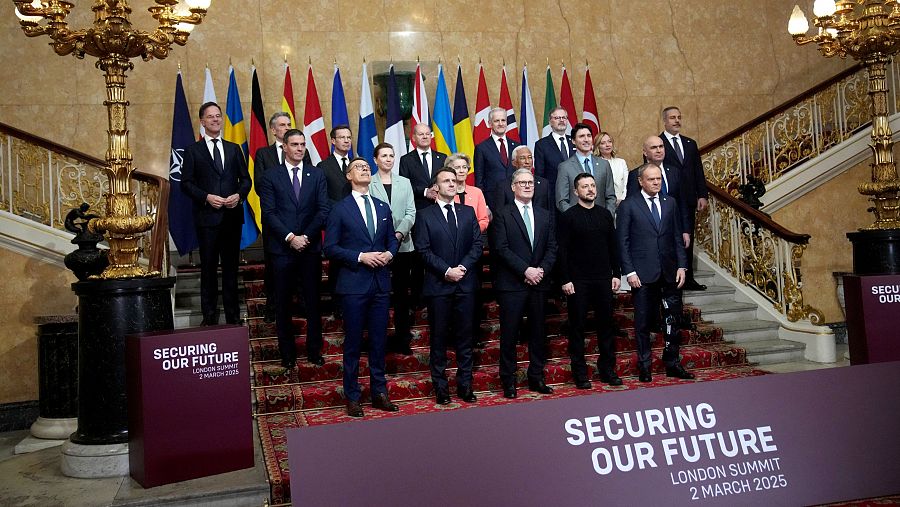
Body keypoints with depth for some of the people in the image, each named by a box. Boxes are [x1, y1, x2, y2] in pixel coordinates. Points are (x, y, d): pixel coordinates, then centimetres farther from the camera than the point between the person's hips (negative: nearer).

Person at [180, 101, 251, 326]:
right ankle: (210, 316, 12)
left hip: (232, 215, 3)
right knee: (208, 267, 3)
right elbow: (186, 183, -1)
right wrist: (206, 197, -15)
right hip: (207, 216, -3)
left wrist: (239, 195, -7)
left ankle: (233, 315, 16)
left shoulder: (234, 149, 13)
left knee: (231, 266, 8)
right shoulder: (193, 151, 4)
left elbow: (245, 179, 12)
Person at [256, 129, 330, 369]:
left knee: (313, 300, 6)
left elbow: (323, 210, 0)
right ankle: (287, 353, 16)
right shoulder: (270, 177, 2)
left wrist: (306, 237, -10)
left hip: (311, 247, 1)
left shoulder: (317, 175, 8)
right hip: (282, 249, -1)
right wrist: (290, 238, -14)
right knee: (283, 302, 6)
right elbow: (269, 213, -5)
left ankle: (314, 350, 17)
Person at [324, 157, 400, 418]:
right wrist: (360, 257, -16)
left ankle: (379, 392, 22)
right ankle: (352, 397, 15)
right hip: (354, 283, -4)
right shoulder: (340, 209, -2)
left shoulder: (383, 207, 13)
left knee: (379, 340, 11)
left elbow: (392, 240, 18)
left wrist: (389, 253, -4)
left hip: (381, 282, 4)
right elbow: (330, 248, -6)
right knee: (353, 342, 4)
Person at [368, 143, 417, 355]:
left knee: (401, 292, 6)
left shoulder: (404, 183, 12)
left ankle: (402, 337, 14)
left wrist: (399, 232, -11)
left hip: (402, 245, 3)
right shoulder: (368, 184, 2)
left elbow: (411, 213, 5)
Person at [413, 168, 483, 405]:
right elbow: (424, 250, -6)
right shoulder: (425, 215, 1)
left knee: (465, 336, 8)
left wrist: (464, 266, -9)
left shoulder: (468, 212, 11)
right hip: (438, 285, -3)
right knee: (439, 338, 5)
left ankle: (465, 385, 18)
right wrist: (446, 271, -14)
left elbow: (477, 244, 5)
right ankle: (440, 387, 15)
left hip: (465, 283, 3)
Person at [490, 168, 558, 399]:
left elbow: (552, 248, 8)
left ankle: (536, 378, 20)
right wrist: (525, 270, -15)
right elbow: (502, 248, -9)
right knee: (509, 333, 0)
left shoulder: (545, 216, 14)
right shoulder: (502, 215, 0)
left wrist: (541, 270, -8)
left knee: (538, 332, 10)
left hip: (539, 283, 4)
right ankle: (508, 380, 10)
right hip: (511, 284, -4)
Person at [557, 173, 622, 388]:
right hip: (578, 281, -4)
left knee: (606, 324, 9)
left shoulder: (605, 214, 9)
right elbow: (562, 250, -7)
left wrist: (616, 274, 7)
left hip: (603, 279, 4)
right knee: (577, 327, 3)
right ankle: (580, 373, 12)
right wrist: (565, 280, -12)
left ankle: (607, 369, 21)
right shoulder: (568, 216, -4)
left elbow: (613, 246, 12)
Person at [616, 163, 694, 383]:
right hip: (643, 274, -4)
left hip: (670, 273, 4)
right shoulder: (628, 205, -2)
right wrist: (629, 272, -10)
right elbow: (622, 241, -4)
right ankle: (644, 366, 16)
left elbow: (677, 237, 12)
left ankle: (672, 364, 21)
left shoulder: (670, 203, 11)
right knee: (643, 322, 4)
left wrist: (682, 266, 4)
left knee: (674, 319, 8)